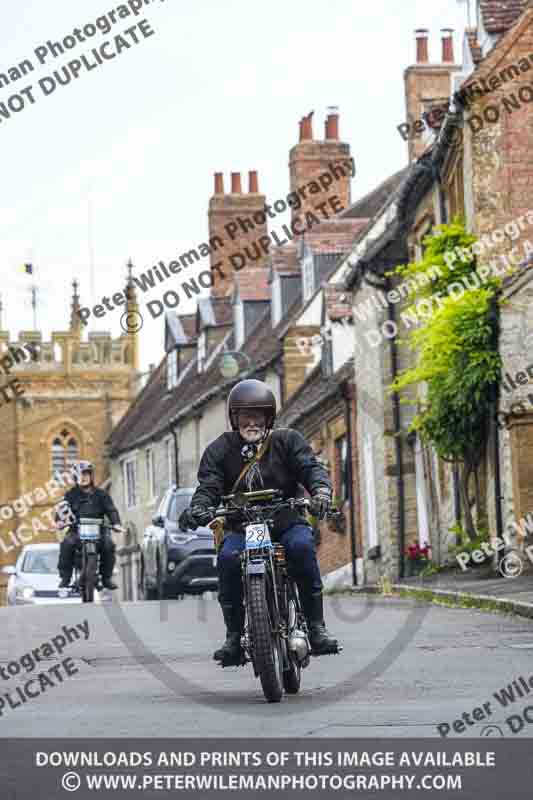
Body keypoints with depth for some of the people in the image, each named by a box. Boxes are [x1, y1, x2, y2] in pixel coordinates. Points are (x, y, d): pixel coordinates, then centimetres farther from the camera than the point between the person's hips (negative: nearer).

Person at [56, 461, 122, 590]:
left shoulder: (101, 494, 16)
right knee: (66, 544, -30)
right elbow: (63, 508, 0)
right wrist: (59, 520, -22)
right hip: (77, 531, 0)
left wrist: (115, 523, -14)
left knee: (108, 544, -27)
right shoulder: (71, 494, 14)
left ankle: (106, 578, -14)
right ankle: (65, 577, -20)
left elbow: (111, 509, 6)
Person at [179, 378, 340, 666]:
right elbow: (208, 485, -5)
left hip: (287, 521, 0)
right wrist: (197, 508, -29)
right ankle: (234, 635, -21)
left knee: (302, 546, -33)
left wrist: (320, 490, -32)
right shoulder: (220, 450, 7)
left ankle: (316, 627, -26)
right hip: (241, 526, 1)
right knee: (227, 557, -31)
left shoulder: (287, 441, 5)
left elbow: (311, 467, -8)